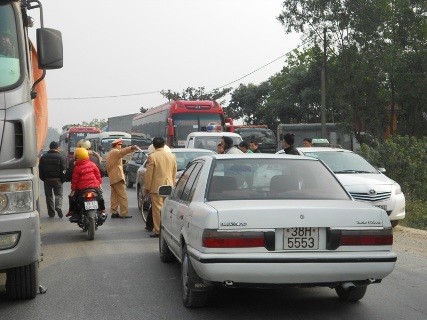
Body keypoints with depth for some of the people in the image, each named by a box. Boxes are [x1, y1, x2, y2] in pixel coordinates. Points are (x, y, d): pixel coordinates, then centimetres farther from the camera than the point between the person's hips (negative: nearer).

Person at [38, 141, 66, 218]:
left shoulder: (43, 157, 7)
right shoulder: (60, 157, -5)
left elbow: (40, 169, 7)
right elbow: (63, 170, -8)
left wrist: (43, 178, 12)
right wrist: (63, 179, 0)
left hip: (47, 180, 3)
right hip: (57, 180, -3)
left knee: (48, 196, 10)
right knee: (58, 194, 3)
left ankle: (51, 212, 9)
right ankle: (58, 207, -23)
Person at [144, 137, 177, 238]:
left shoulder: (152, 157, -10)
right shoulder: (172, 156, 7)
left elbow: (149, 174, -9)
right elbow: (174, 173, 13)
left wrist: (146, 187, -2)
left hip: (156, 187, -5)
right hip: (169, 186, 5)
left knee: (157, 209, -2)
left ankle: (157, 231, -2)